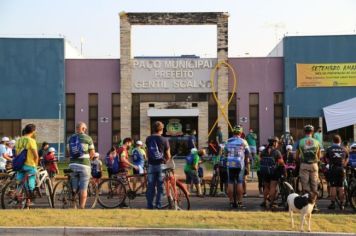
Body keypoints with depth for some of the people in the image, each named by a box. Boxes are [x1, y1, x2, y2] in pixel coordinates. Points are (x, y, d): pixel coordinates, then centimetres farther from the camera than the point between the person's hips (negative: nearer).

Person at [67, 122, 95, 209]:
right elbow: (92, 153, 0)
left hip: (73, 164, 4)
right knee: (83, 188, 0)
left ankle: (73, 207, 13)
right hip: (84, 164, -4)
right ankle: (82, 207, -2)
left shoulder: (70, 138, 8)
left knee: (74, 188, 12)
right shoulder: (87, 138, -2)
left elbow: (69, 151, 9)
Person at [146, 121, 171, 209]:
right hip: (161, 165, -3)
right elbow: (168, 156, -3)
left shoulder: (148, 139, 3)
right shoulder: (164, 140, -7)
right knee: (160, 186, 4)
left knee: (150, 186, 8)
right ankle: (158, 205, 2)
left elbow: (147, 153, 10)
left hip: (151, 165, 3)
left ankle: (149, 205, 9)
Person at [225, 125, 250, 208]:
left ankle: (231, 202, 5)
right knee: (239, 183, 3)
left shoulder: (228, 141, 6)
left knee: (230, 183, 5)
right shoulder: (243, 141, -2)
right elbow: (248, 154, 3)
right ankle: (239, 202, 1)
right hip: (240, 164, -2)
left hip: (230, 164, 2)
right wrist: (245, 160, 20)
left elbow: (225, 152, 13)